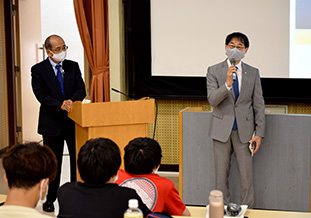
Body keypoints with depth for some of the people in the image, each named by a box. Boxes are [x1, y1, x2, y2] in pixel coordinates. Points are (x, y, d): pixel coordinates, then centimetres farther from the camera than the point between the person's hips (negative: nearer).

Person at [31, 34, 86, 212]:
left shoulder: (73, 66, 6)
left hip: (73, 122, 2)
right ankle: (50, 199, 18)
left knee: (78, 159, 5)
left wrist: (71, 101, -22)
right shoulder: (38, 70, -4)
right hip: (52, 123, -2)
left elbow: (81, 90, -1)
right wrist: (60, 105, -26)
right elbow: (41, 95, -12)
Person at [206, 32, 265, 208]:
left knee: (247, 174, 1)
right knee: (222, 174, 7)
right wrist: (227, 84, -27)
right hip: (222, 129, 0)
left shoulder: (253, 73, 4)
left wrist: (259, 133, -2)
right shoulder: (214, 71, 0)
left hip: (244, 129, 0)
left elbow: (259, 104, 4)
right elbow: (212, 100, -11)